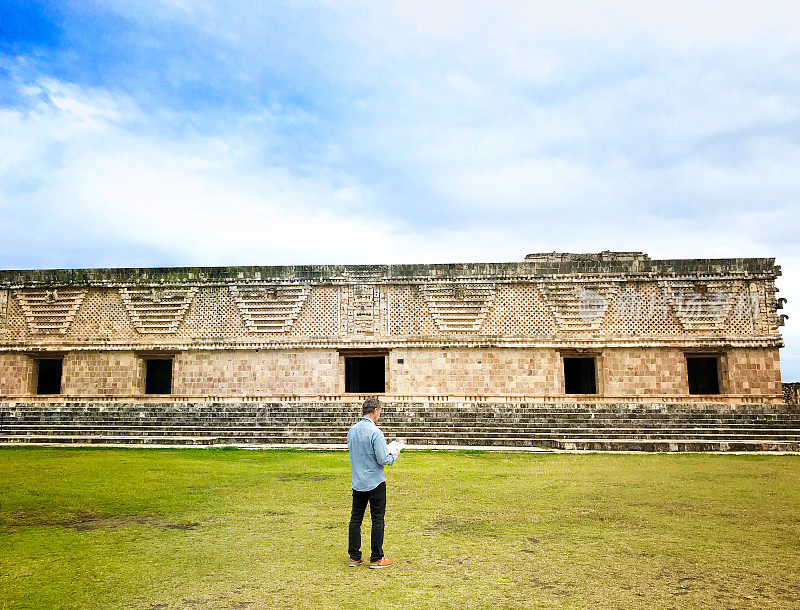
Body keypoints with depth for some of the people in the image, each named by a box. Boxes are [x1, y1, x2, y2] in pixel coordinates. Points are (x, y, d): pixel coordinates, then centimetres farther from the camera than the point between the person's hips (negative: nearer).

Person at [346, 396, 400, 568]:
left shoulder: (352, 430, 4)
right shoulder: (375, 432, -18)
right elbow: (383, 460, -19)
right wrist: (394, 456, 2)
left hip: (357, 482, 7)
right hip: (375, 483, -6)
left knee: (355, 519, 12)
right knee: (377, 520, 4)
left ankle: (354, 557, 19)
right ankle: (376, 559, 10)